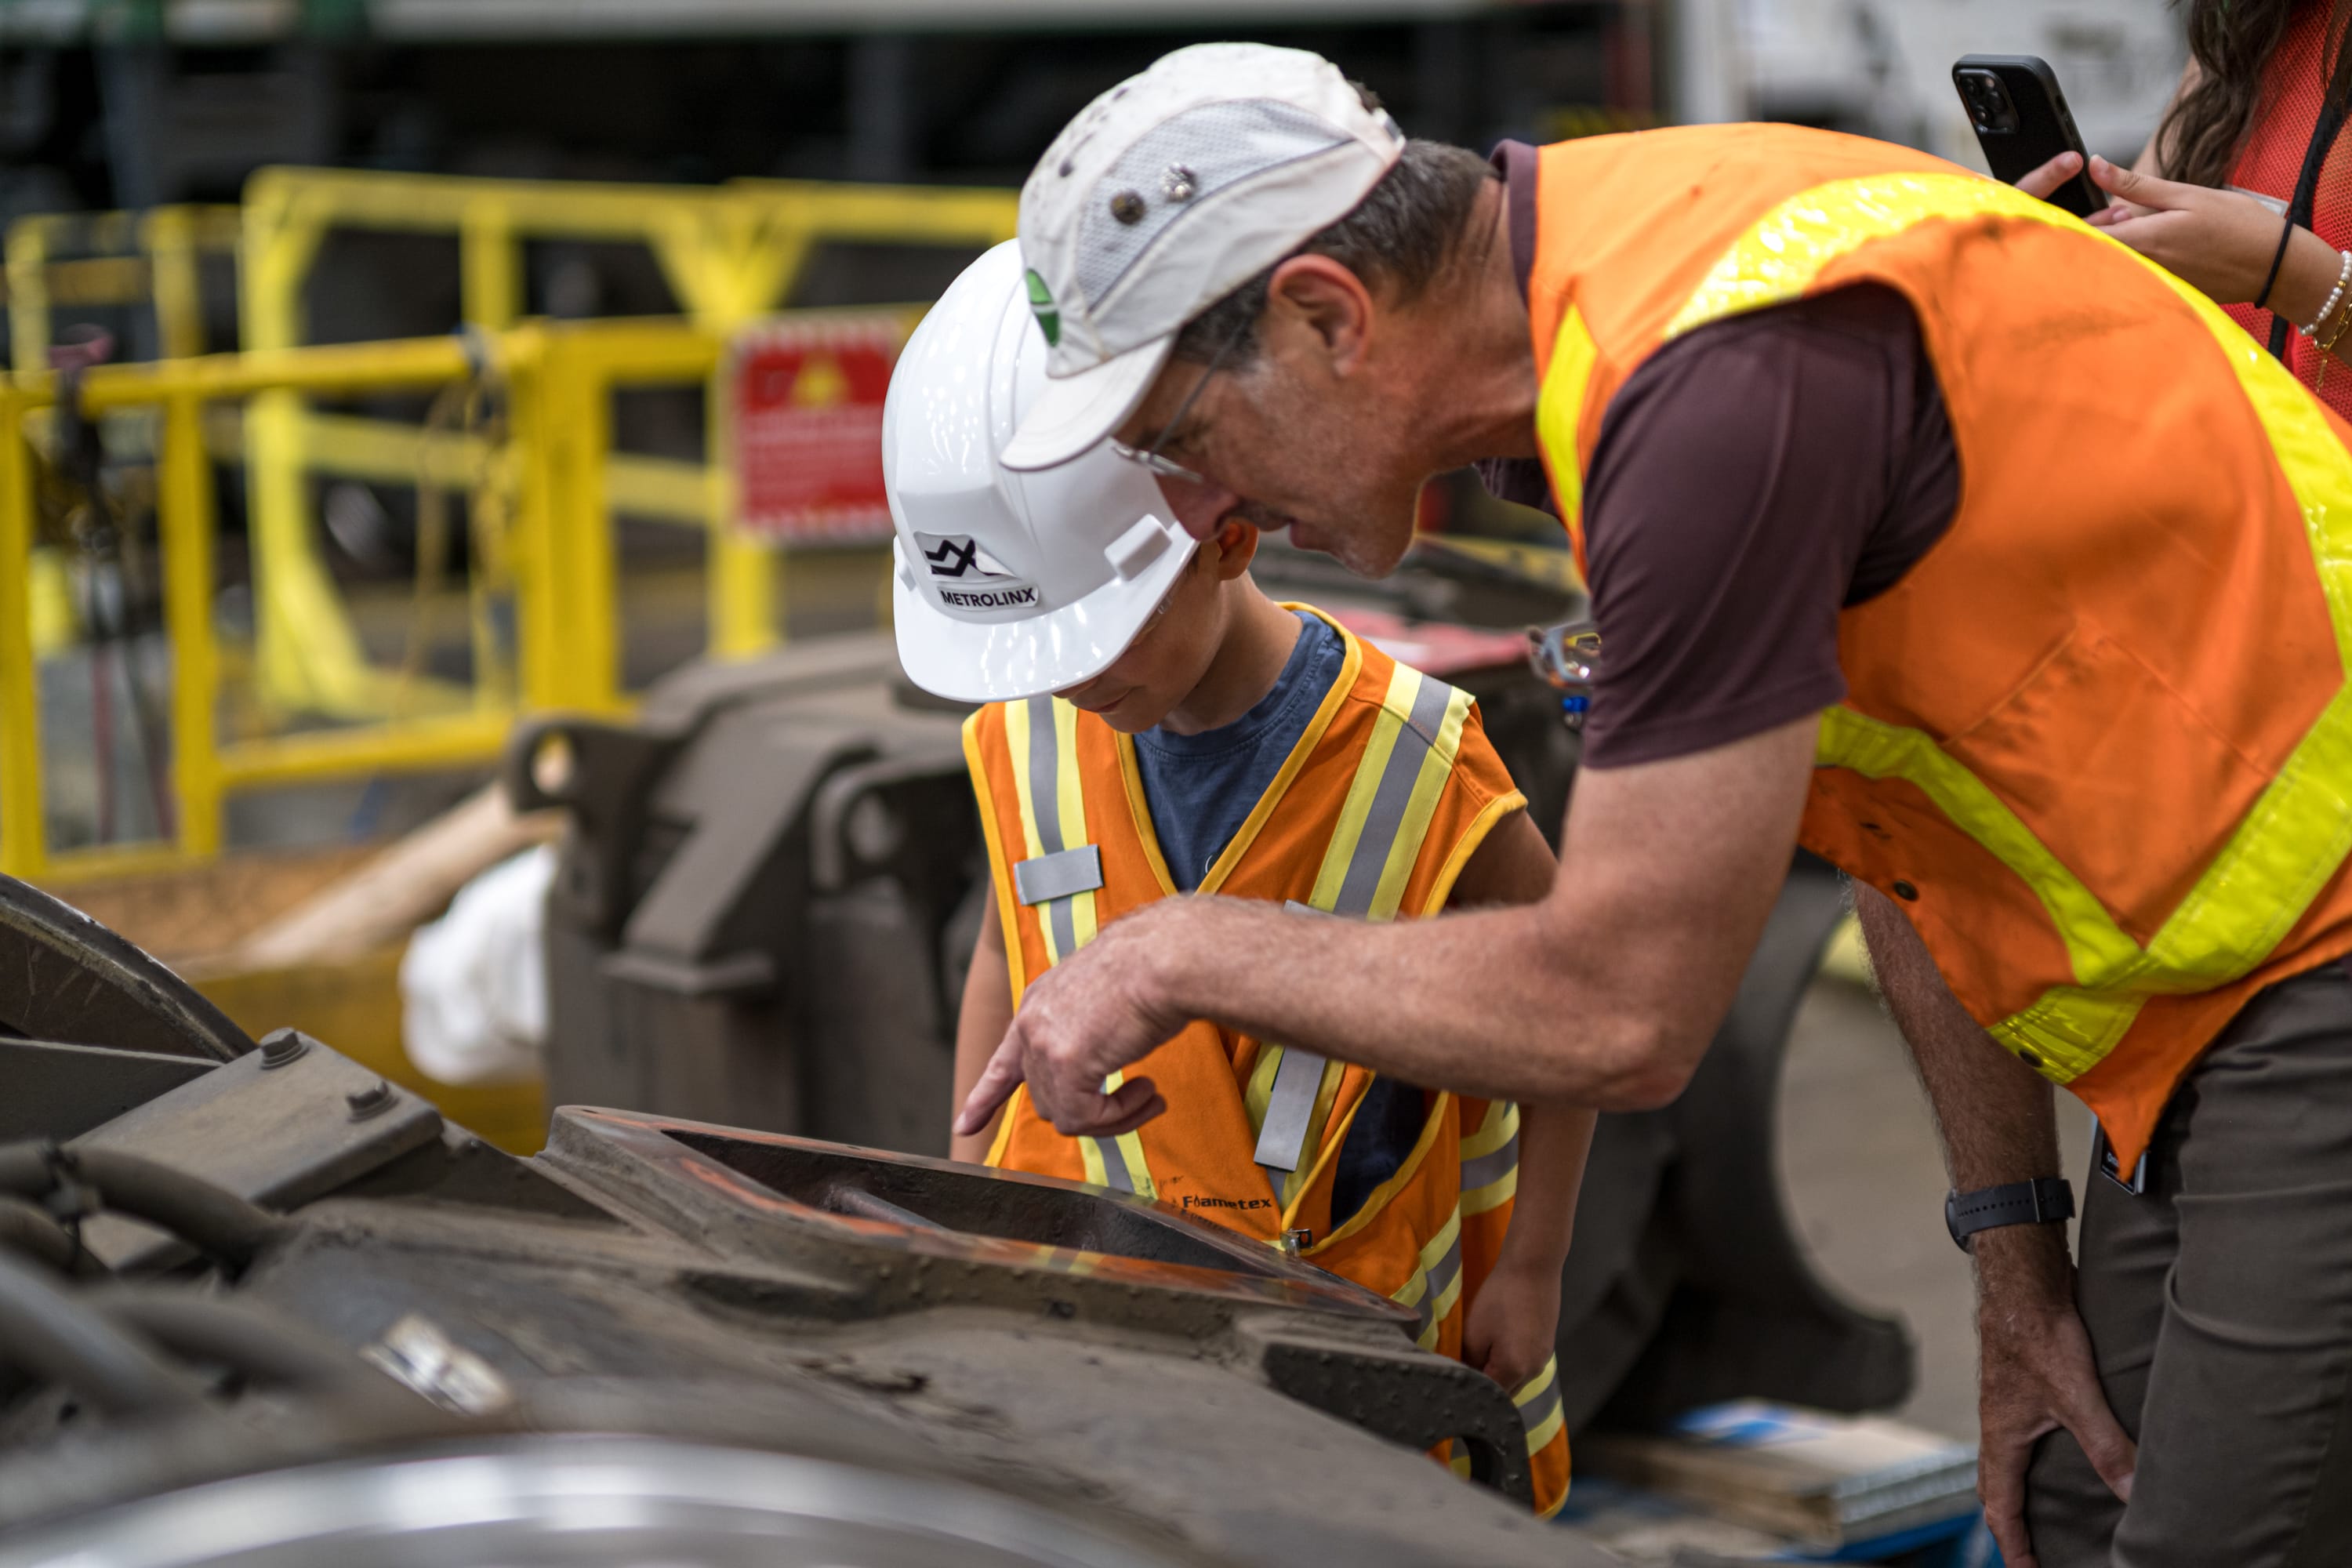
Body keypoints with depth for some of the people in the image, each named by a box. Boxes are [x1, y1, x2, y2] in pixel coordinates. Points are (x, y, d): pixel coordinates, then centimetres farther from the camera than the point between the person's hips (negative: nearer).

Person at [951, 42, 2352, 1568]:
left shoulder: (1724, 380, -26)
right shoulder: (1607, 288, 6)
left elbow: (1616, 1011, -22)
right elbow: (1903, 823, 13)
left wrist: (1190, 952, -8)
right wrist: (2013, 1238, 10)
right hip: (2210, 1000, 10)